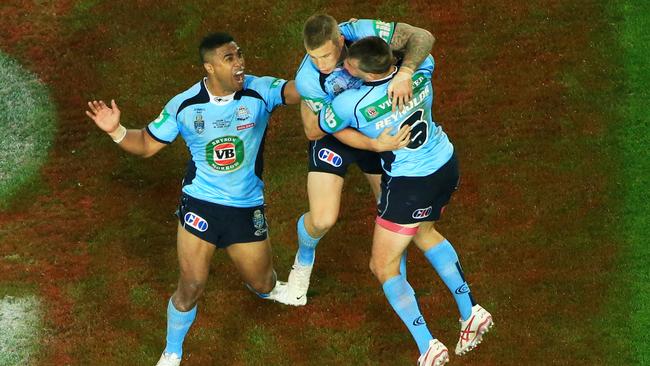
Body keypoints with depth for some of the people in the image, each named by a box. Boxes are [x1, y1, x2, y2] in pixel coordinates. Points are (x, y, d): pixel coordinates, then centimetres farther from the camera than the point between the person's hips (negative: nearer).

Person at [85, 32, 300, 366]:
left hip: (247, 209, 1)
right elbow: (147, 144, 2)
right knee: (191, 286, -2)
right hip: (199, 204, -1)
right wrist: (116, 130, -16)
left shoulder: (259, 91, -13)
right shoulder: (184, 106, -9)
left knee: (261, 283, 15)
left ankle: (266, 288, 56)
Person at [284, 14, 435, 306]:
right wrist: (377, 145, -41)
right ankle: (303, 262, 25)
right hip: (333, 137, -2)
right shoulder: (307, 79, -33)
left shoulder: (361, 32, -31)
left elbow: (421, 37, -27)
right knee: (322, 219, -12)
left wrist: (405, 73, -44)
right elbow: (339, 129, -25)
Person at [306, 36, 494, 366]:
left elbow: (313, 131, -7)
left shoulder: (350, 104, -28)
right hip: (447, 165, 6)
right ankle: (470, 312, 29)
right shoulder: (420, 69, -16)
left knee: (383, 267, 11)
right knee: (424, 232, 33)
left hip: (410, 184, -6)